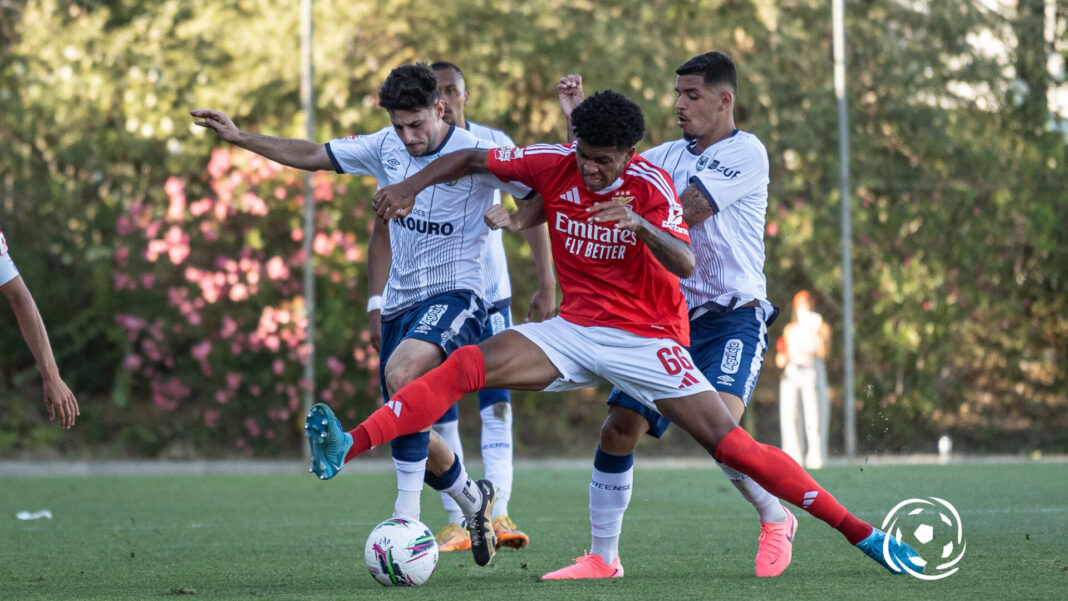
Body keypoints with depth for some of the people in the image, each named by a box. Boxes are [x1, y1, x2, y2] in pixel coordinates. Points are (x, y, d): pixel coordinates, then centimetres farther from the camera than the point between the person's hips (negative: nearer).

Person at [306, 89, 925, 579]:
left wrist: (640, 224, -45)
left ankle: (863, 533, -10)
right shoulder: (555, 164, -5)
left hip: (647, 337, -3)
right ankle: (348, 447, -28)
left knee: (732, 444, -14)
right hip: (575, 331, 4)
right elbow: (469, 159, 7)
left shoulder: (652, 185, -14)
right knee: (468, 365, -19)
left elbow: (685, 265, -28)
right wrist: (409, 187, -7)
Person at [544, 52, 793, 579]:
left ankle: (775, 520, 1)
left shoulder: (745, 153, -8)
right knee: (619, 428, -2)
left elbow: (680, 213, -16)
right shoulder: (671, 156, 14)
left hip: (732, 318, -7)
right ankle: (602, 558, 9)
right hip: (673, 317, 7)